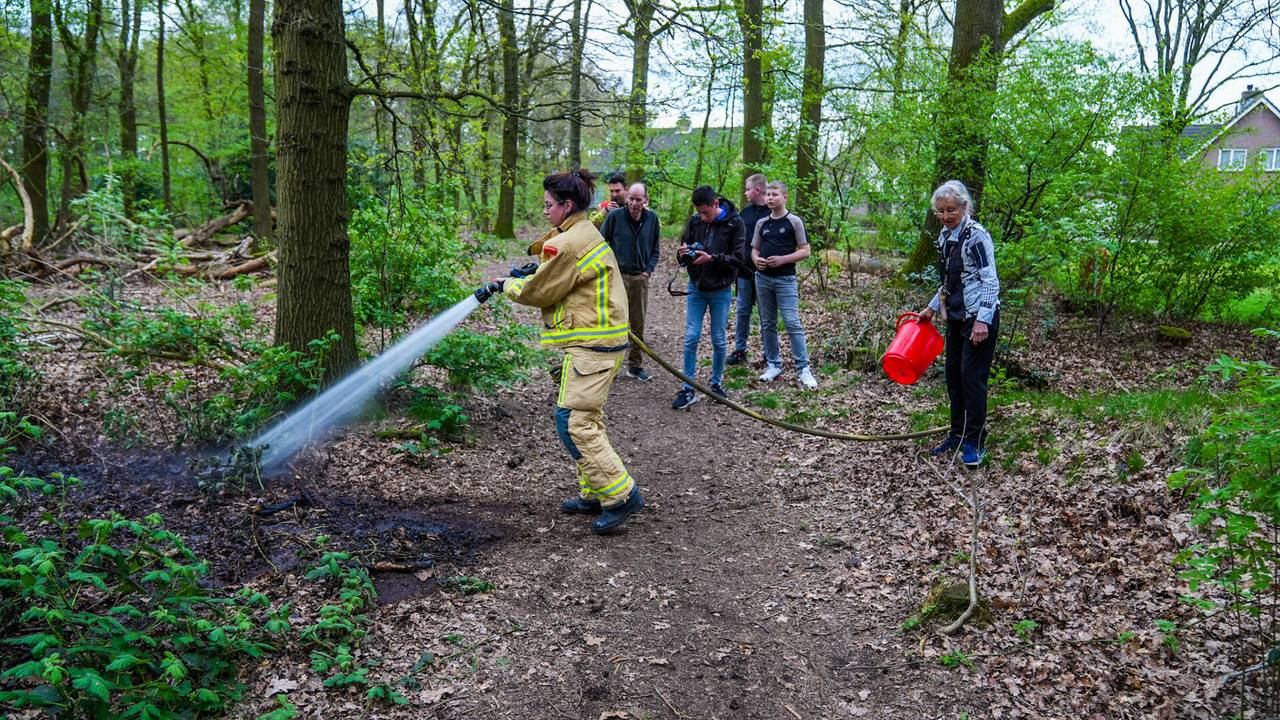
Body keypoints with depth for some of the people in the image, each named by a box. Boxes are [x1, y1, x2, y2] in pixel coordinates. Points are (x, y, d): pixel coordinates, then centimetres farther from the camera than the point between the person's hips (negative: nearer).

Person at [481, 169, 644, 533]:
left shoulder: (567, 243, -16)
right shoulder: (588, 234, 17)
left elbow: (538, 292, -8)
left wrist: (507, 285, 9)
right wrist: (518, 279, 17)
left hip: (590, 345, -11)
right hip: (603, 341, 11)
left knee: (574, 422, -10)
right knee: (587, 419, 16)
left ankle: (621, 496, -8)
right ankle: (594, 495, 24)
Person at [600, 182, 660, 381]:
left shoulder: (652, 218, 4)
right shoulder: (615, 216, -7)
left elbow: (655, 249, 13)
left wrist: (649, 270, 1)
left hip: (640, 278, 4)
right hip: (618, 276, -4)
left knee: (638, 325, 10)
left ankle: (635, 366, 20)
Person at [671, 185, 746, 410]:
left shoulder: (734, 223, -10)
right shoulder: (694, 221, 0)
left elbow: (737, 258, -13)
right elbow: (684, 250, 9)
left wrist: (712, 258, -26)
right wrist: (683, 254, -15)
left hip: (720, 290, -2)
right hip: (696, 287, 2)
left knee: (719, 340, 7)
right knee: (691, 337, 0)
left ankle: (716, 384, 24)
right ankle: (688, 389, 6)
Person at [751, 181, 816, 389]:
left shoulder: (794, 222, -2)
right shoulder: (762, 223, 11)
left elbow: (805, 251, -3)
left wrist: (782, 259, -17)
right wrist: (756, 259, -6)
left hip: (785, 279, -5)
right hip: (763, 278, 5)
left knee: (793, 323, -10)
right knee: (767, 324, 9)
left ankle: (803, 368, -7)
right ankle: (773, 365, 19)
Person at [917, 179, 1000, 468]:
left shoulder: (976, 235, -16)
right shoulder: (945, 236, 9)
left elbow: (990, 281, -19)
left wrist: (982, 320, -26)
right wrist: (932, 307, 20)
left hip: (980, 317, -8)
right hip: (957, 316, 8)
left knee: (972, 376, -7)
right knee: (953, 374, 11)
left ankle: (975, 442, 2)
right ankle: (957, 435, 22)